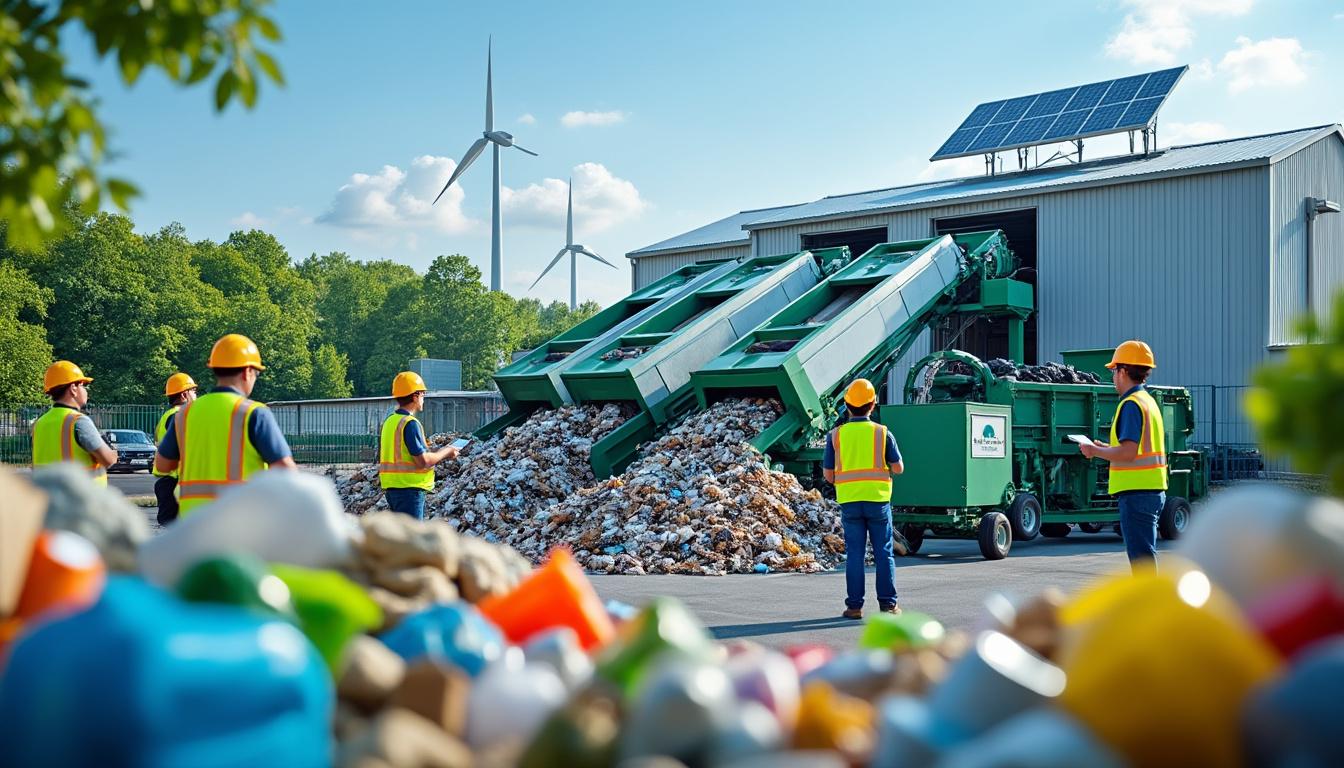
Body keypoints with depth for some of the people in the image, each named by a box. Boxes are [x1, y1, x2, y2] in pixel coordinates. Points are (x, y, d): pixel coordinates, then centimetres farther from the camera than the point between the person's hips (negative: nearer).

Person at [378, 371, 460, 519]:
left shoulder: (389, 422, 12)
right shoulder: (410, 423, -16)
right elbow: (423, 461, -20)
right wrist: (445, 453, -3)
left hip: (391, 488, 9)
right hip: (409, 489, -9)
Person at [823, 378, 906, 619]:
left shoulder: (836, 435, 0)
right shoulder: (882, 433, -3)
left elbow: (828, 474, 3)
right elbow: (898, 468, 1)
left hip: (849, 502, 1)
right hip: (878, 500, -1)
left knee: (854, 554, 5)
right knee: (884, 553, 7)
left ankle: (854, 606, 3)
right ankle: (888, 603, 7)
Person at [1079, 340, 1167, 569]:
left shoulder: (1131, 404, -14)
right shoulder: (1148, 401, 16)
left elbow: (1128, 453, -22)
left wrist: (1095, 451, -8)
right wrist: (1104, 447, 19)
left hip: (1137, 492, -10)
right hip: (1154, 490, 10)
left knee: (1141, 555, -7)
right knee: (1145, 553, 16)